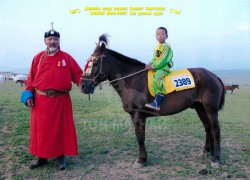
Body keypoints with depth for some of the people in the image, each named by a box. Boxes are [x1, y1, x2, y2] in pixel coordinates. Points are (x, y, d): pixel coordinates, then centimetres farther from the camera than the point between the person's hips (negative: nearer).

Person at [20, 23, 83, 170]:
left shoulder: (67, 57, 2)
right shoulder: (38, 57, 8)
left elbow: (78, 75, -3)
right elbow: (31, 78, 7)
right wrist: (29, 94, -2)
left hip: (61, 100, -1)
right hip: (40, 100, 2)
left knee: (61, 127, 6)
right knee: (41, 128, 9)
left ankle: (61, 156, 23)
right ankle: (42, 157, 25)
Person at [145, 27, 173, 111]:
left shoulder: (166, 46, -7)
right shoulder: (157, 47, 18)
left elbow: (162, 60, -17)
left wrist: (152, 67, -19)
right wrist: (150, 64, -3)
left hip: (164, 67, -9)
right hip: (156, 68, 9)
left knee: (157, 78, -31)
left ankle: (157, 104, -36)